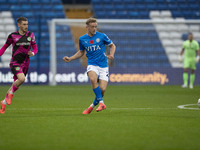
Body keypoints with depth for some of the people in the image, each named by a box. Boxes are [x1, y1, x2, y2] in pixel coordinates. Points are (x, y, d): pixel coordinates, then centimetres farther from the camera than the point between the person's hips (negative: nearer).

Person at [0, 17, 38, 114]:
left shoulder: (30, 35, 3)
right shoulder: (12, 36, -5)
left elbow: (35, 48, 9)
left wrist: (33, 53, -14)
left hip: (25, 64, 4)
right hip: (15, 63, -4)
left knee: (15, 85, 9)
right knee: (21, 79, -31)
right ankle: (11, 93, -3)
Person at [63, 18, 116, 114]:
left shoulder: (102, 36, -1)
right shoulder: (82, 39, 6)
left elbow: (112, 45, 12)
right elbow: (81, 52, 22)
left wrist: (111, 55, -7)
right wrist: (70, 59, 11)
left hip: (103, 66, 0)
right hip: (92, 65, 0)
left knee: (102, 89, -13)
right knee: (93, 79, -34)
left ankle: (92, 106, 12)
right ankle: (101, 103, -26)